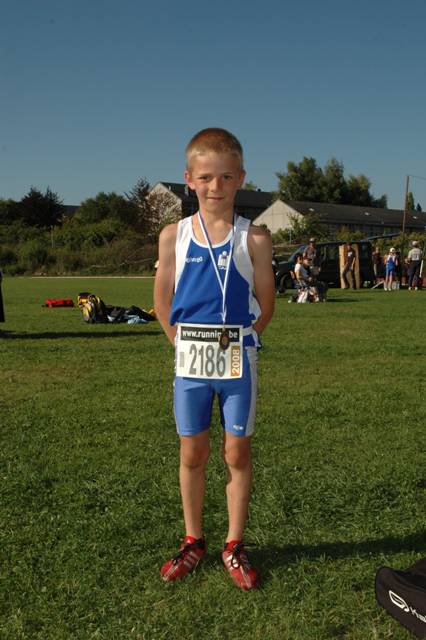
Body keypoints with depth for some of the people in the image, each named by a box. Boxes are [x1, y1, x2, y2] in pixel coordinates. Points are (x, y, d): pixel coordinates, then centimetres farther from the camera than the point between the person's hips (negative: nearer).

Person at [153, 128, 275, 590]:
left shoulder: (254, 239, -4)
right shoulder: (173, 235, 0)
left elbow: (265, 304, 1)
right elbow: (162, 301, 6)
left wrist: (237, 340, 0)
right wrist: (186, 343, 1)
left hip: (238, 361, -1)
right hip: (190, 362, 1)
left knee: (237, 453, 7)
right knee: (192, 454, 11)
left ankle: (234, 547, 23)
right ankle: (193, 542, 28)